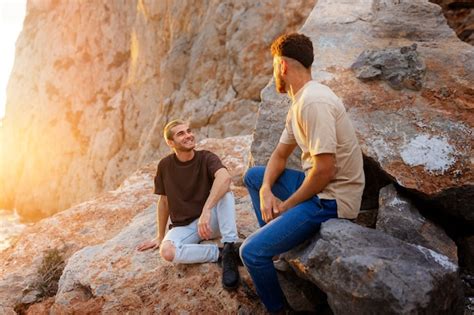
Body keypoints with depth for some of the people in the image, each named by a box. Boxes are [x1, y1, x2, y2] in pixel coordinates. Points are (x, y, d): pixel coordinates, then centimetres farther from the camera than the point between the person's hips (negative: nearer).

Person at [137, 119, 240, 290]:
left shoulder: (206, 158, -9)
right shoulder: (165, 166, -2)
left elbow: (224, 177, -33)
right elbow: (164, 201, 9)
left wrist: (206, 211, -44)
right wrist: (160, 236, 13)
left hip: (211, 221, -1)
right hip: (183, 226, 1)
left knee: (223, 188, -30)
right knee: (167, 252, -32)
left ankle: (229, 248, -29)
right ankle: (221, 253, -19)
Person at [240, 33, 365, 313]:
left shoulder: (313, 102, -22)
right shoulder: (300, 102, 10)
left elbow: (325, 170, -26)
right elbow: (280, 155, 16)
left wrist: (287, 205, -12)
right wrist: (266, 191, -2)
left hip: (332, 200, -10)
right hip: (316, 186, 10)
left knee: (252, 252, -15)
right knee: (254, 176, 23)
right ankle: (275, 239, 22)